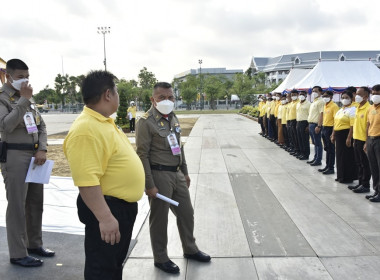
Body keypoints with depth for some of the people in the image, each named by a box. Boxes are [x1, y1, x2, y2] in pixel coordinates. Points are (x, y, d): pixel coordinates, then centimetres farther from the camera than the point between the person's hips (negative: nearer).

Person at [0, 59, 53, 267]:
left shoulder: (29, 99, 16)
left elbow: (41, 126, 15)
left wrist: (42, 149, 0)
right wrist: (23, 100, -22)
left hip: (35, 155, 7)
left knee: (36, 202, 13)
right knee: (17, 205, -2)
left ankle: (34, 244, 27)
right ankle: (18, 254, 6)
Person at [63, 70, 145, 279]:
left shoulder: (105, 122, 9)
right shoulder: (85, 129, -25)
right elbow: (87, 181, -31)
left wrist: (136, 176, 26)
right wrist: (105, 218, -31)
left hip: (124, 205, 10)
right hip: (107, 208, -10)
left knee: (116, 262, 23)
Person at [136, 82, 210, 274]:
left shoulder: (173, 118, 10)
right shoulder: (146, 122, -13)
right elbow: (142, 155, -16)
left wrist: (185, 172, 19)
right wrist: (149, 185, -17)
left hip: (177, 174, 8)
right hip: (159, 175, -8)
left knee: (186, 213, 17)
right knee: (159, 218, 7)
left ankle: (190, 249, 37)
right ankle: (160, 258, 24)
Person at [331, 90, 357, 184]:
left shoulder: (352, 109, -10)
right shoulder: (340, 110, 16)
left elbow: (352, 125, -17)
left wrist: (349, 138, -22)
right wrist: (333, 135, 15)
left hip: (346, 134, -9)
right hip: (338, 135, 9)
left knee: (347, 157, -2)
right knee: (339, 156, 13)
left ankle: (348, 177, 7)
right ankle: (340, 176, 23)